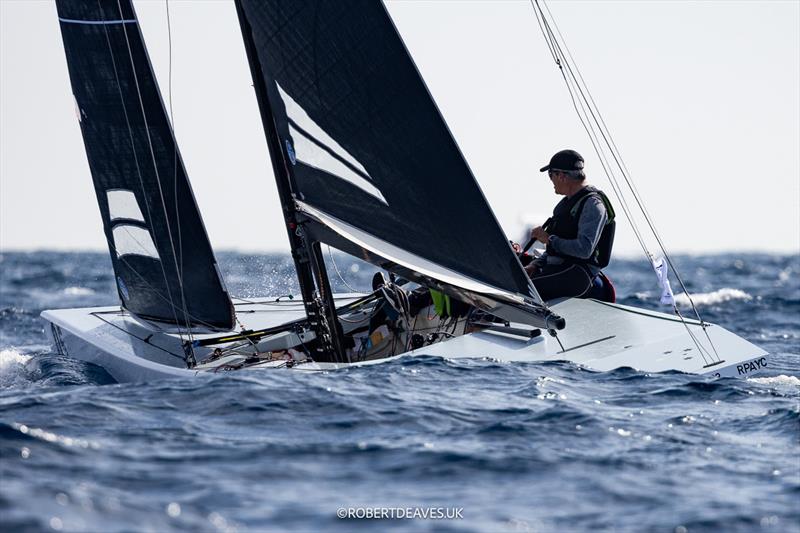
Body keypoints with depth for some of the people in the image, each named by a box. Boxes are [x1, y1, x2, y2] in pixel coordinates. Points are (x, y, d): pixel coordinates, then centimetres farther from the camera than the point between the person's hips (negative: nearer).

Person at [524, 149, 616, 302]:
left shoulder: (592, 204, -11)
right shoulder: (568, 202, 20)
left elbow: (584, 250, -22)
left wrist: (549, 239, -13)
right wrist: (534, 265, 9)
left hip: (578, 272, -10)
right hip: (557, 266, 10)